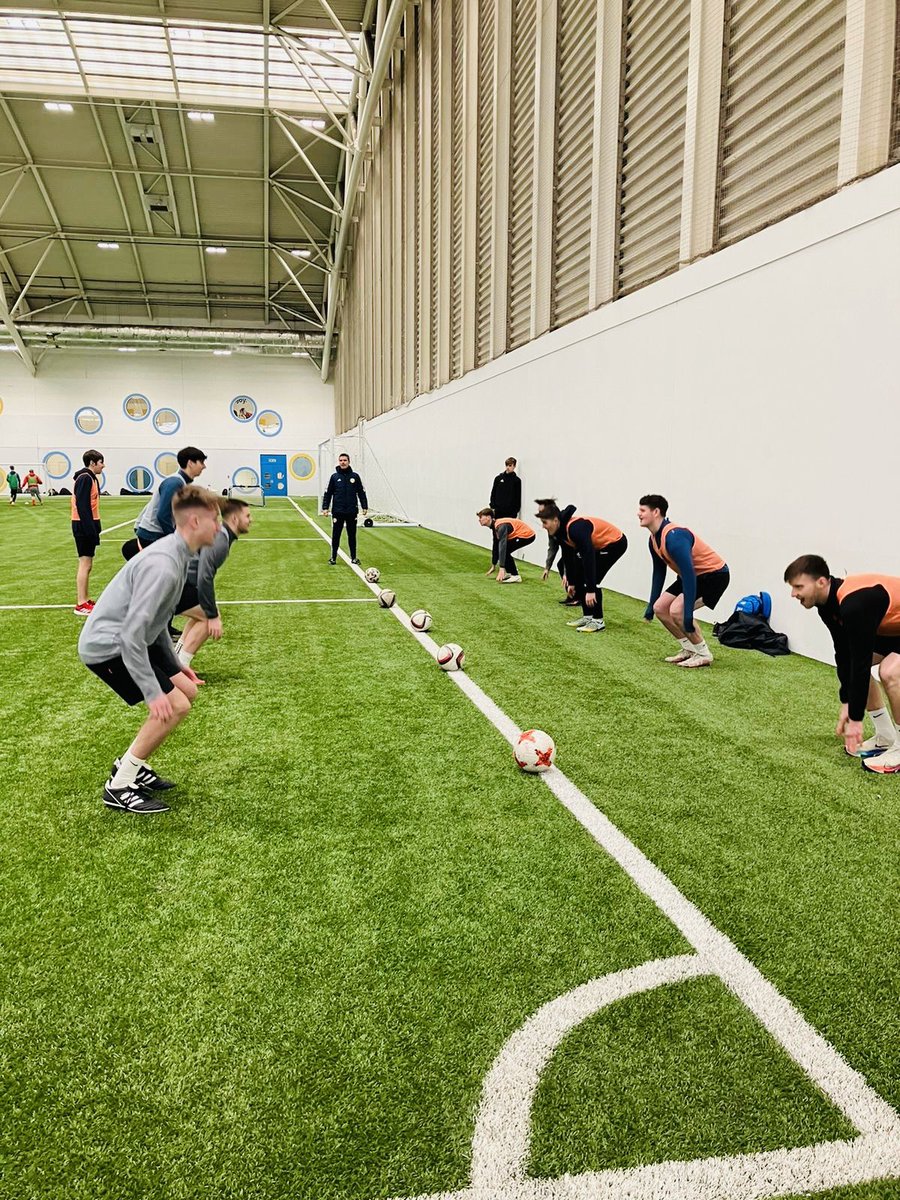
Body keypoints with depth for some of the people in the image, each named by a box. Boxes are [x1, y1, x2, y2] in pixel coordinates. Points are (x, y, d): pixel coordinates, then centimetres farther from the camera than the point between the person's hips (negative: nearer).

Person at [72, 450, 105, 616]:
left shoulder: (90, 478, 16)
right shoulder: (85, 478, -13)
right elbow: (81, 505, -21)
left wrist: (94, 527, 14)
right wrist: (90, 529, -23)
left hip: (87, 526, 10)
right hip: (84, 526, -10)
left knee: (87, 565, 13)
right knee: (85, 564, -8)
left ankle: (85, 601, 20)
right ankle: (81, 605, -6)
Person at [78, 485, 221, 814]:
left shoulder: (176, 554, 5)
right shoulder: (162, 565, -27)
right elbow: (132, 632, -29)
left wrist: (174, 664, 20)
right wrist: (153, 693, -25)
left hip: (131, 640, 10)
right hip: (106, 646, -10)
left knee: (187, 691, 10)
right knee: (173, 706, -14)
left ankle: (132, 765, 21)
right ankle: (119, 787, 0)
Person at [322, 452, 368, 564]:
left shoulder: (355, 476, 3)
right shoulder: (334, 477, 2)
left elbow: (361, 492, 7)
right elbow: (328, 493, 4)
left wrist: (364, 507, 3)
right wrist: (325, 508, -2)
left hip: (352, 512, 1)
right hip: (337, 512, 0)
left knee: (352, 535, 8)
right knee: (336, 535, 4)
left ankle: (353, 558, 17)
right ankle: (333, 558, 14)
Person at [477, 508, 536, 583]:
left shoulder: (501, 526, -24)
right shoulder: (495, 526, 6)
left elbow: (502, 547, -33)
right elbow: (495, 547, 15)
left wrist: (502, 569, -38)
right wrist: (493, 566, 20)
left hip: (527, 535, -10)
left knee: (505, 549, -17)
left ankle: (515, 576, -14)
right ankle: (509, 572, 17)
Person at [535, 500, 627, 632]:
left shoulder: (575, 528, -34)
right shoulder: (561, 530, -7)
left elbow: (588, 559, -36)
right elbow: (568, 556, 5)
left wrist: (591, 590, -36)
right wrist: (571, 582, 9)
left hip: (615, 542, -9)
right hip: (598, 545, 9)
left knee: (591, 580, -16)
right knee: (578, 577, 6)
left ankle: (598, 621, -7)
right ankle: (587, 616, 14)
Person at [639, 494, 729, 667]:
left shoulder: (674, 536, -30)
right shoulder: (654, 539, 0)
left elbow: (689, 574, -34)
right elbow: (659, 572, 13)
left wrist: (688, 614, -36)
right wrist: (650, 606, 15)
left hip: (714, 573, -10)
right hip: (694, 575, 10)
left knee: (677, 611, -24)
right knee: (660, 608, 3)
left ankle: (703, 655, -6)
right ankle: (689, 649, 14)